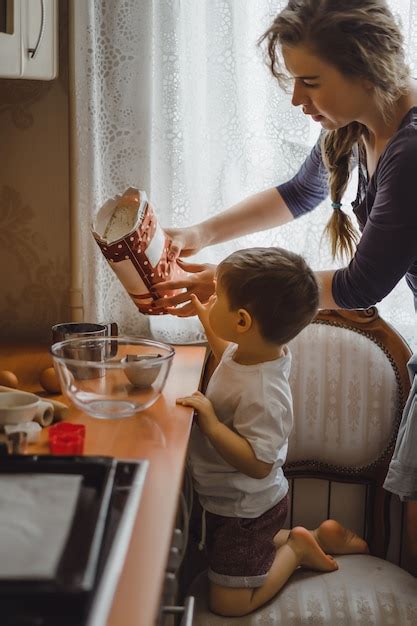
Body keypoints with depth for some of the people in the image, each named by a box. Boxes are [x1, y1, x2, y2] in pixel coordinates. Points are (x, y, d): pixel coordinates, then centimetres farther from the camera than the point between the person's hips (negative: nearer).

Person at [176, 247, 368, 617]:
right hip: (229, 500, 9)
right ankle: (321, 538, 28)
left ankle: (297, 548, 14)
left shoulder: (263, 394, -36)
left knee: (229, 603, 2)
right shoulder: (255, 349, -9)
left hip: (247, 512, -9)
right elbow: (230, 356, 16)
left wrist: (210, 422, -36)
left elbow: (258, 463, -33)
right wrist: (204, 318, 10)